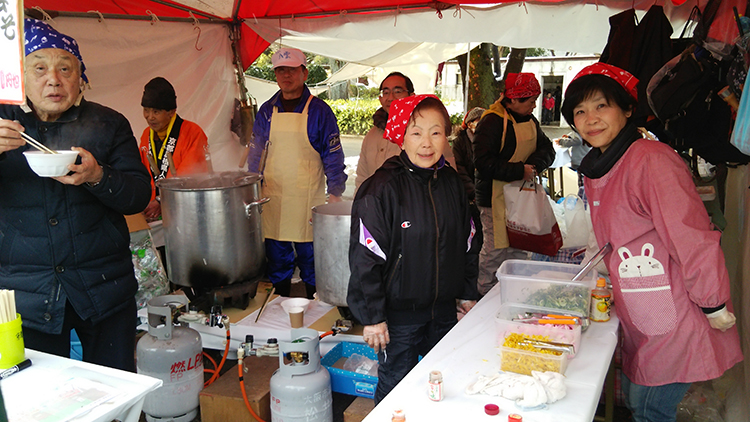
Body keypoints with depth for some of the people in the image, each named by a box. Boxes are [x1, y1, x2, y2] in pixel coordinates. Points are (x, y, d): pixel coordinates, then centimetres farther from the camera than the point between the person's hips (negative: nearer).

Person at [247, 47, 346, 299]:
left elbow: (333, 155, -1)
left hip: (308, 199, -3)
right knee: (276, 256, 11)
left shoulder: (319, 110, -3)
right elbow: (256, 153, 15)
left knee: (310, 257, 3)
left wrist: (336, 192, -5)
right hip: (272, 197, 4)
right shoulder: (267, 111, 8)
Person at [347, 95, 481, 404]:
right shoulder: (383, 187, -16)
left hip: (444, 309, 6)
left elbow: (468, 242, 14)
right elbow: (365, 257, -16)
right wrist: (372, 316, -14)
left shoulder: (452, 182, 2)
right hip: (399, 313, -5)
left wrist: (468, 292, 15)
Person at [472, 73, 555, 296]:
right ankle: (486, 294, 12)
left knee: (520, 248, 12)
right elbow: (483, 162, -23)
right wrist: (519, 171, -22)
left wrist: (534, 164, -12)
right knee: (495, 249, -3)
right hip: (495, 196, -8)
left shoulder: (529, 120, 12)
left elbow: (547, 149, 10)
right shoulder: (492, 122, -15)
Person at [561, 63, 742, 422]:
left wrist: (713, 307, -16)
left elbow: (694, 238, -22)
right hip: (639, 319, 8)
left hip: (675, 321, -8)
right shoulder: (596, 167, 7)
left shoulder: (651, 159, -21)